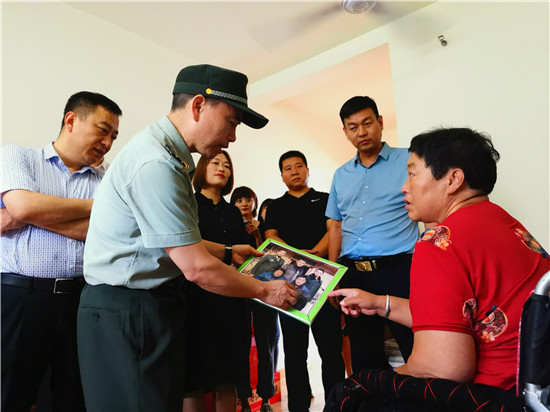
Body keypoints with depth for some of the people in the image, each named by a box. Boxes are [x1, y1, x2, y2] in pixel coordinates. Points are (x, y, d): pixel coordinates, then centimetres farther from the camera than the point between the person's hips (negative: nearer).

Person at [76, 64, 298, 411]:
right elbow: (197, 268, -22)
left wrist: (227, 252, 17)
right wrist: (264, 290, -9)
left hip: (153, 308, 10)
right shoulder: (156, 164, -23)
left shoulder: (170, 156, 10)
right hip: (129, 314, -10)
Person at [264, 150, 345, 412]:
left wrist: (315, 252, -19)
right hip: (288, 279, 1)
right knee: (294, 348, 7)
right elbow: (271, 237, 4)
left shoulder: (325, 200, 15)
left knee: (330, 345, 1)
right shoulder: (275, 207, 18)